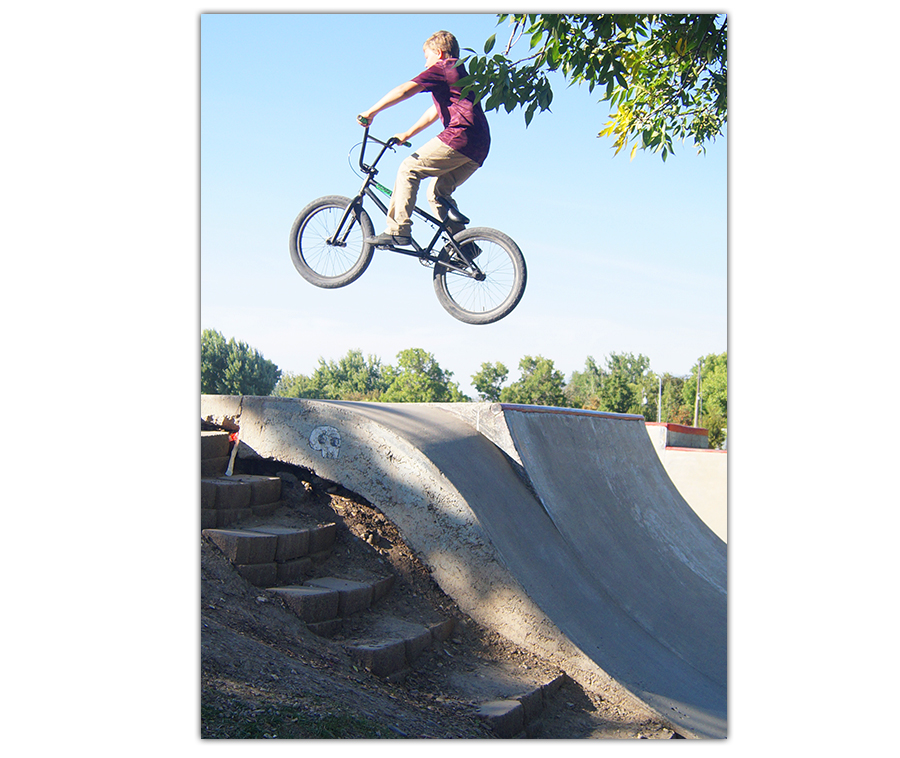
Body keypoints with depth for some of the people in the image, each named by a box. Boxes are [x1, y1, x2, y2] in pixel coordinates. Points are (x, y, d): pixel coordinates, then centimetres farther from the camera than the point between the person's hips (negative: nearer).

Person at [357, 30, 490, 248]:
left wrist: (372, 112, -6)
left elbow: (405, 90, -7)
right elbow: (435, 112, 38)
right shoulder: (457, 73, 32)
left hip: (460, 135, -9)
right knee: (437, 191, 16)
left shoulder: (442, 68, 4)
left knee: (408, 169, -7)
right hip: (479, 147, 9)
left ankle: (398, 231, -15)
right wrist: (407, 135, 40)